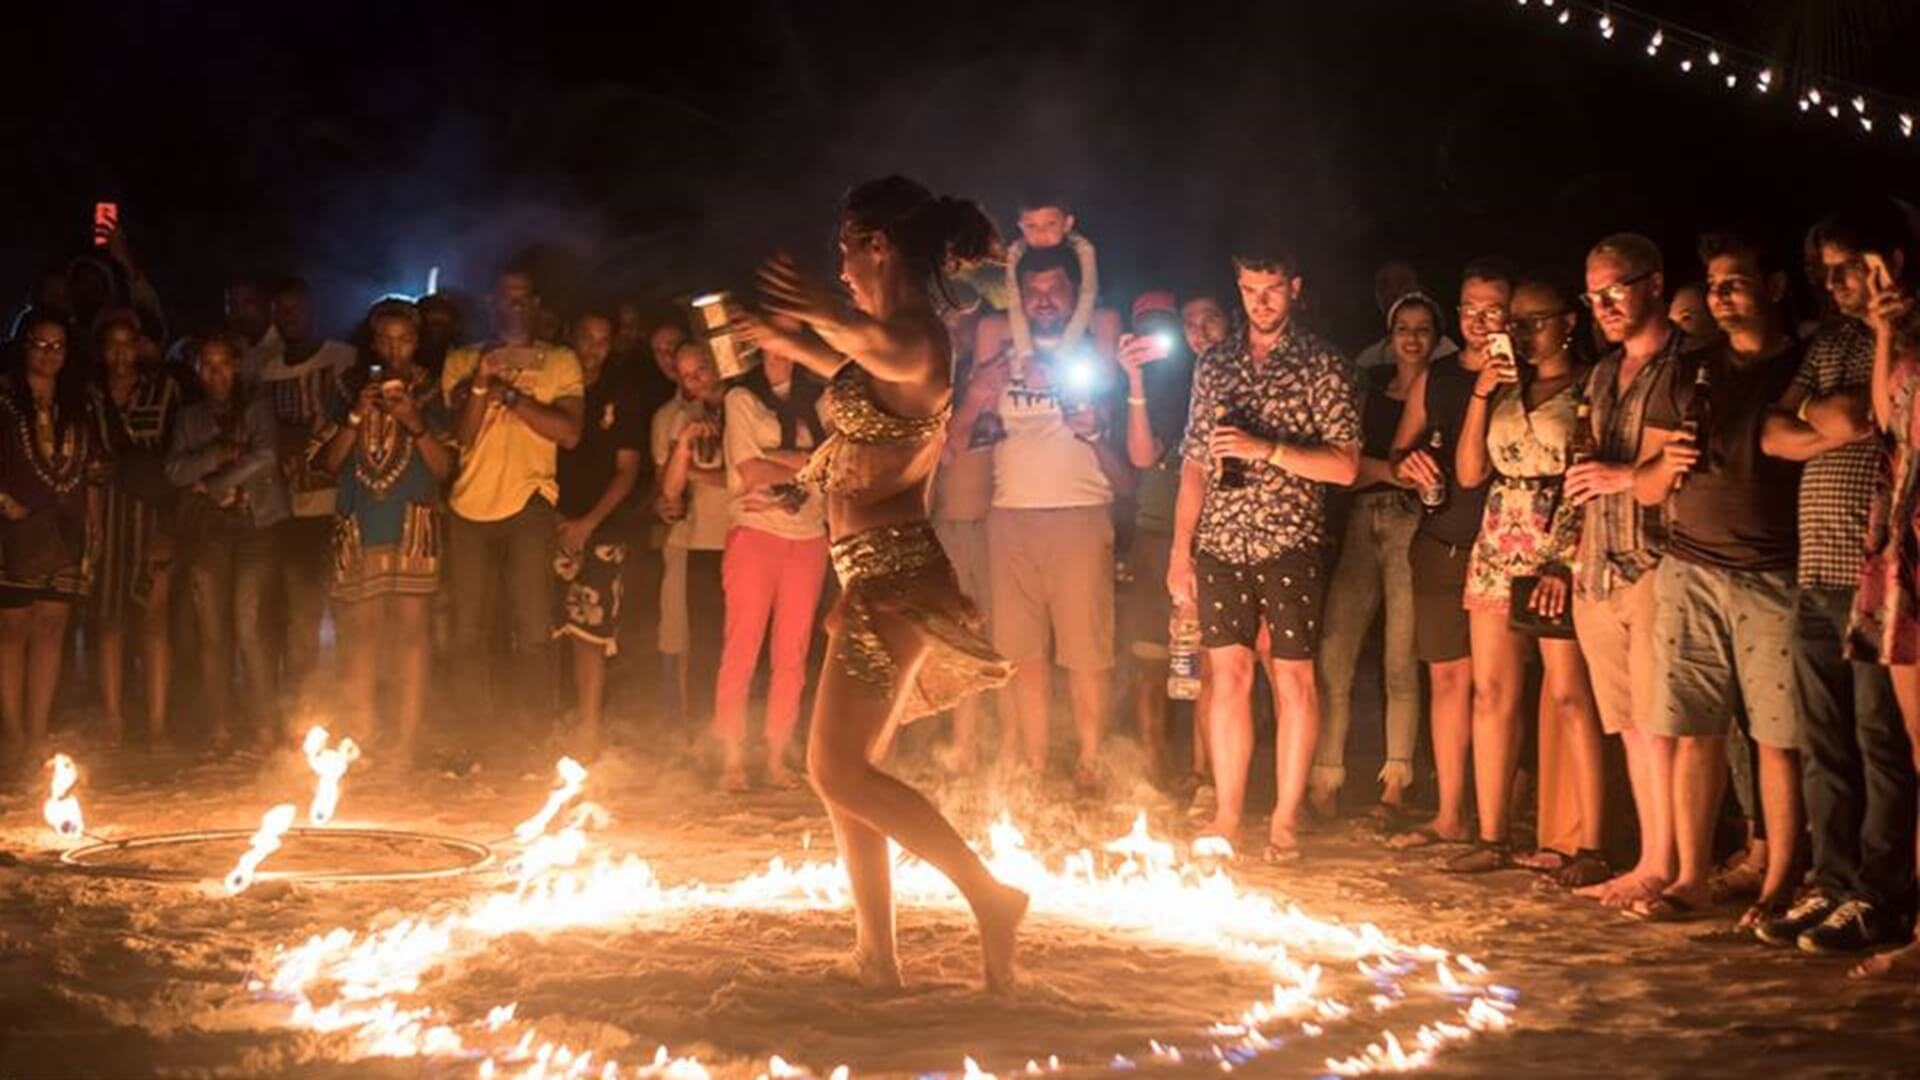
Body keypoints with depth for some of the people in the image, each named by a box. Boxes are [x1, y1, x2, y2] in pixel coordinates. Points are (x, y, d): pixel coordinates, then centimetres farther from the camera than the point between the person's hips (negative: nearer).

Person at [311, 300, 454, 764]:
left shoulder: (431, 391, 7)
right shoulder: (352, 388, 12)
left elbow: (445, 469, 1)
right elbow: (330, 462, 8)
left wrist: (416, 425, -13)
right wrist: (357, 416, -6)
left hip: (414, 526, -2)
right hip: (358, 527, 2)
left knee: (412, 627, -8)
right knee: (360, 629, -3)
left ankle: (406, 742, -7)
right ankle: (360, 740, 1)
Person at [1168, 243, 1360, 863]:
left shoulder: (1321, 365, 1)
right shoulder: (1214, 366, 13)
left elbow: (1345, 465, -6)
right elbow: (1194, 465, 14)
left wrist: (1267, 449, -17)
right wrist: (1179, 552, 9)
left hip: (1289, 543, -3)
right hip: (1220, 542, 3)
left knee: (1293, 678, 0)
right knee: (1228, 676, 3)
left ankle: (1285, 822, 6)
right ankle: (1226, 818, 10)